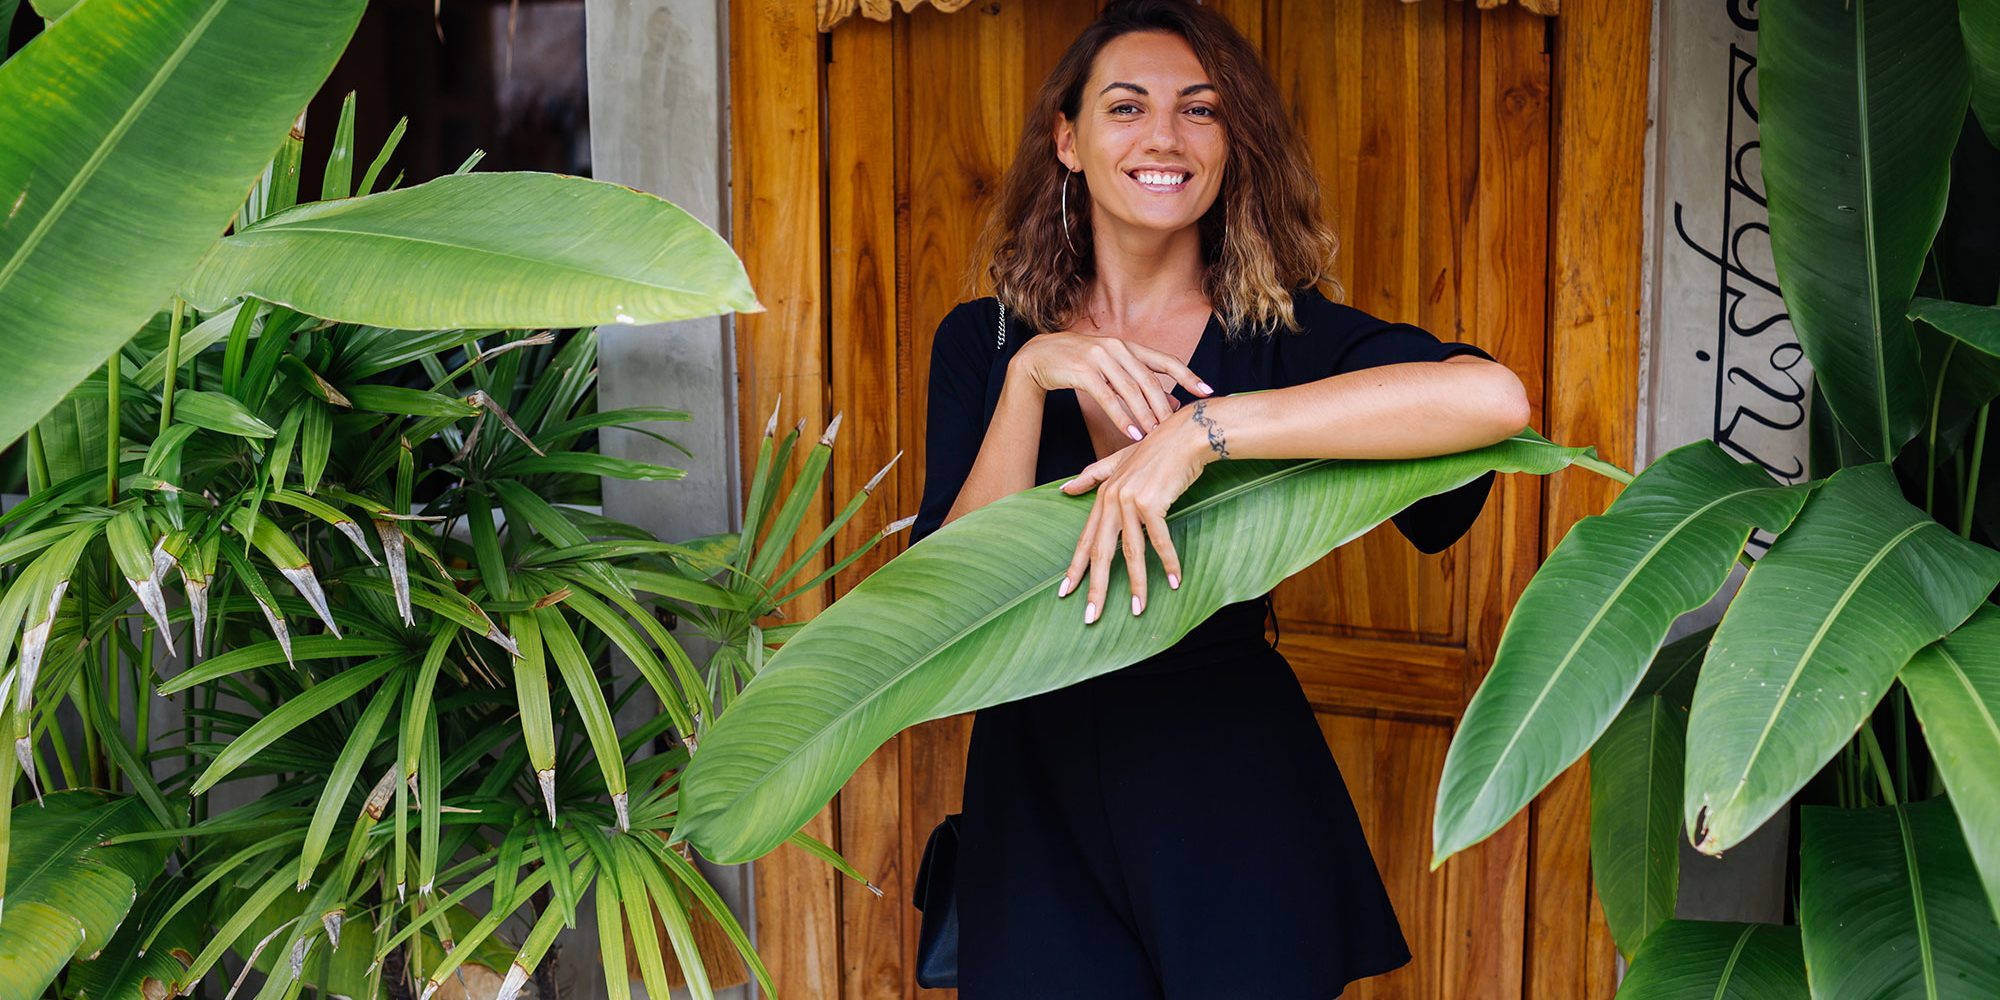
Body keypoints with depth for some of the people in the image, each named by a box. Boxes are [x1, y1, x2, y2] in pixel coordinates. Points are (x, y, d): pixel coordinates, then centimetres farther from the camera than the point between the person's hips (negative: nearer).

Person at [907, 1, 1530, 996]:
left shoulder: (1282, 331, -4)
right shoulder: (982, 342, 2)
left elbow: (1493, 395, -25)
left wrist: (1200, 430, -28)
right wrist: (1028, 378, -19)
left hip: (1232, 799, -1)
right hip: (1039, 795, 1)